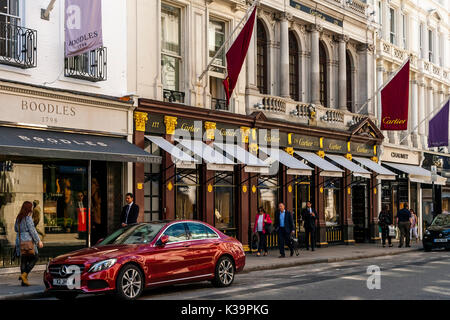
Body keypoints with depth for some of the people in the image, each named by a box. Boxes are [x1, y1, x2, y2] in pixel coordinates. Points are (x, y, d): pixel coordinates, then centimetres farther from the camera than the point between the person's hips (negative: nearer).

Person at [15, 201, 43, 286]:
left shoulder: (18, 217, 11)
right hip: (28, 241, -7)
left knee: (23, 260, 9)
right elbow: (32, 230, -15)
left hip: (19, 241, 7)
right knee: (34, 258, 4)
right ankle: (24, 274, -10)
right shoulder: (28, 218, -12)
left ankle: (24, 280, 9)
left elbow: (15, 229, 21)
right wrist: (38, 241, -11)